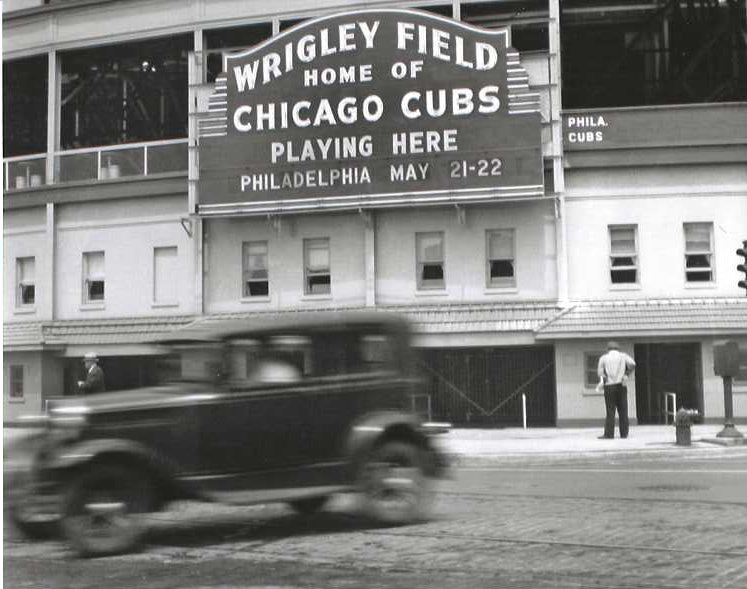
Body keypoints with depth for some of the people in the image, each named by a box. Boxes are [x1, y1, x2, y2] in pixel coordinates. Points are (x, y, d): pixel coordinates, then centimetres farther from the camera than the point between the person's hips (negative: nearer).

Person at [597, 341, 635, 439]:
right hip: (621, 385, 1)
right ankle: (624, 433, 5)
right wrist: (627, 374, 4)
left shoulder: (603, 358, 9)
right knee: (623, 411, 5)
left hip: (609, 387, -1)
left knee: (610, 411, -2)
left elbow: (600, 372, 2)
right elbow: (632, 364, -5)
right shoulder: (623, 356, 10)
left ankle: (609, 434, -6)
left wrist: (602, 382, 11)